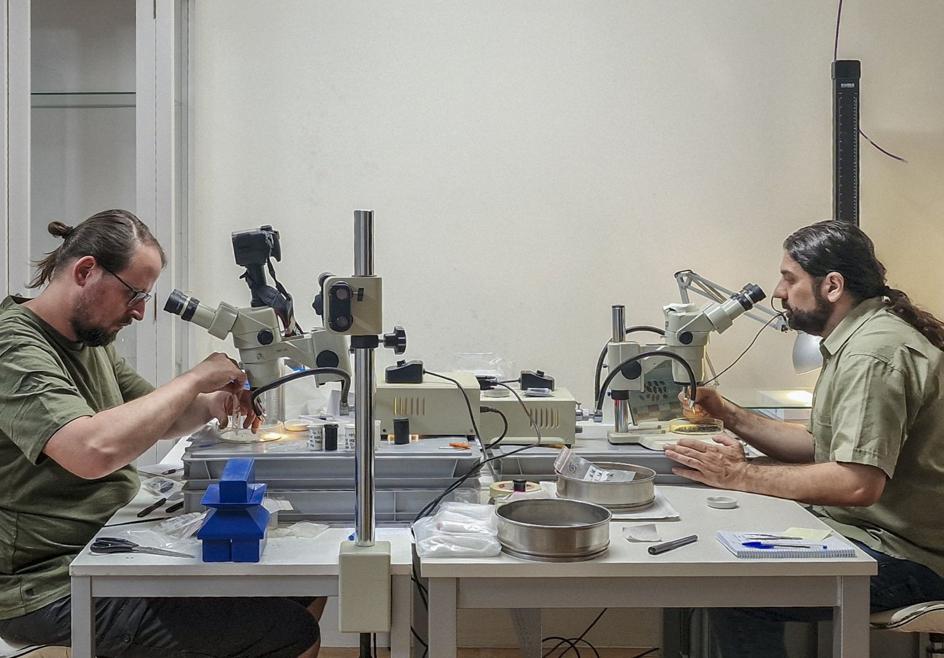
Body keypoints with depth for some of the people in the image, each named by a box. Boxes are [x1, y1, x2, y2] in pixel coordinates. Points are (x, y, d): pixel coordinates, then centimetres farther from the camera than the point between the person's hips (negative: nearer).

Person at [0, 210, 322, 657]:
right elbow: (93, 450, -36)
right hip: (54, 590, -10)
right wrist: (195, 379, -23)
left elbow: (155, 419, 23)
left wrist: (210, 405, 0)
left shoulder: (91, 340, 12)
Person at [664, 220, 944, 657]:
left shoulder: (873, 354, -21)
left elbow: (857, 483, -30)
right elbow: (822, 447, 15)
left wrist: (741, 476, -24)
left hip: (903, 557, -10)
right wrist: (728, 416, 9)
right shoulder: (857, 340, 14)